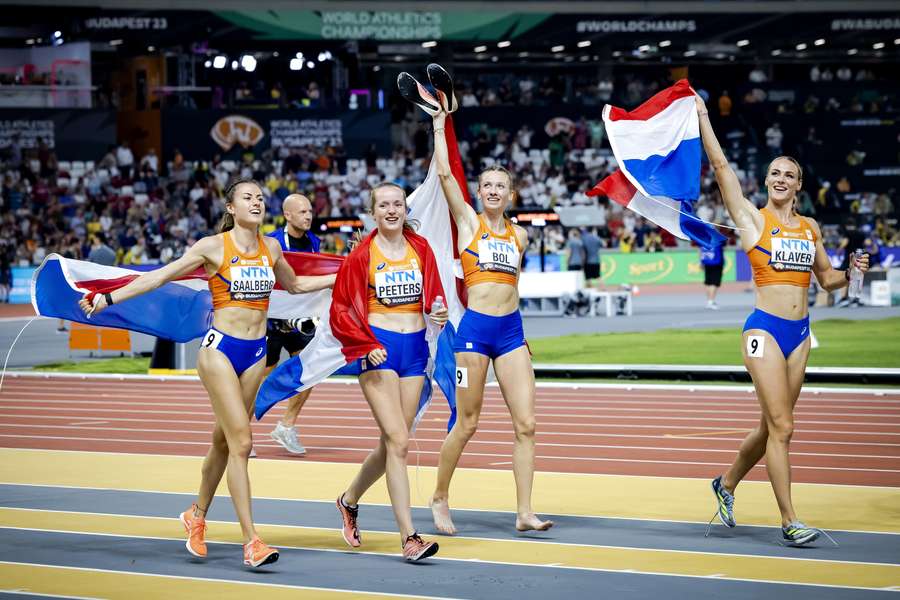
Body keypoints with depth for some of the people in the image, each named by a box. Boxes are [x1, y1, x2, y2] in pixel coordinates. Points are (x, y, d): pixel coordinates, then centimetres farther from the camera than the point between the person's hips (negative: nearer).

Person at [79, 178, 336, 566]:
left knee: (224, 441, 13)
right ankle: (251, 541, -13)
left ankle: (196, 516, 33)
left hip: (255, 352, 5)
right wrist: (109, 298, -13)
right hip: (220, 348, -5)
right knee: (241, 442, -13)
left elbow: (294, 285, 27)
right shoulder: (213, 247, -7)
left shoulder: (270, 248, 9)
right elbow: (162, 276, -7)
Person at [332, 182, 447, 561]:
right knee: (398, 441, -13)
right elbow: (341, 309, 0)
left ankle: (349, 499, 36)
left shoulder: (420, 248, 8)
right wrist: (366, 345, -12)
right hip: (380, 349, -5)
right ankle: (408, 537, -12)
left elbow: (433, 295, 13)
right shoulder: (362, 254, -3)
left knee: (392, 443, 9)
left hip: (415, 348, 5)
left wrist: (439, 312, -10)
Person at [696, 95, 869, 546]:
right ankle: (790, 521, -7)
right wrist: (702, 116, -5)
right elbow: (720, 166, -7)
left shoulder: (809, 227, 12)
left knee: (771, 426, 13)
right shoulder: (753, 218, -2)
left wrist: (851, 274, 0)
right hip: (764, 328, -6)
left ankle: (727, 483, 36)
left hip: (799, 331, 6)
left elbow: (827, 279, 20)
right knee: (781, 427, -11)